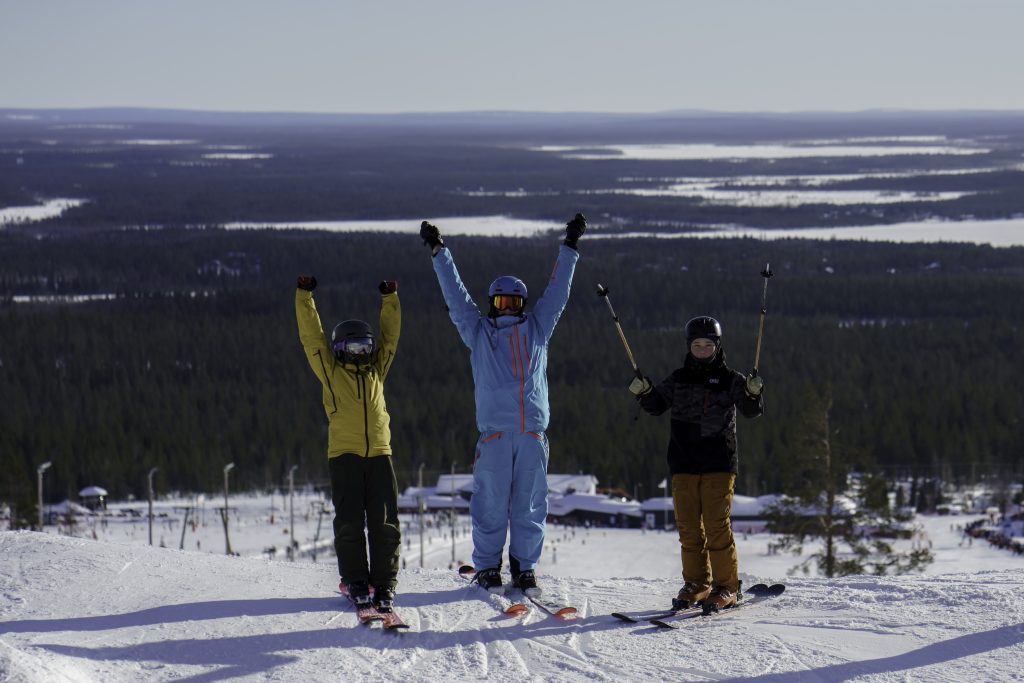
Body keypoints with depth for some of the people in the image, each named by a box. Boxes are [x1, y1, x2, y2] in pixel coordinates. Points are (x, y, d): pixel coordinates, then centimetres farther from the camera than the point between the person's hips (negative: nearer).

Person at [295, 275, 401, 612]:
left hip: (379, 453, 3)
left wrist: (390, 298, 17)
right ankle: (355, 582, 3)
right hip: (344, 454, -3)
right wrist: (305, 296, 1)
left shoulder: (376, 370, 17)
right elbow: (311, 336, 4)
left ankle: (384, 584, -1)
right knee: (350, 521, -5)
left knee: (384, 522, -4)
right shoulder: (331, 372, 8)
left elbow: (390, 335, 20)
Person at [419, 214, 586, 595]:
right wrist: (439, 253, 11)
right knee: (491, 504, -2)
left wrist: (570, 247, 22)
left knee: (529, 504, 3)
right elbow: (455, 294, 14)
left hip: (533, 434, 2)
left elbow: (557, 291, 22)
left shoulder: (536, 328, 19)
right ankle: (487, 568, 8)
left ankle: (525, 568, 11)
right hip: (494, 432, -2)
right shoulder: (478, 331, 15)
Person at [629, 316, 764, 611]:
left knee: (717, 525, -8)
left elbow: (752, 411, -5)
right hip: (684, 463, 4)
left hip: (719, 464, -4)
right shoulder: (678, 380, 11)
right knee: (688, 526, 5)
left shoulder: (730, 379, 2)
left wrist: (753, 394, -25)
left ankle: (726, 587, -2)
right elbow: (656, 405, 15)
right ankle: (696, 583, 15)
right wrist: (644, 392, -5)